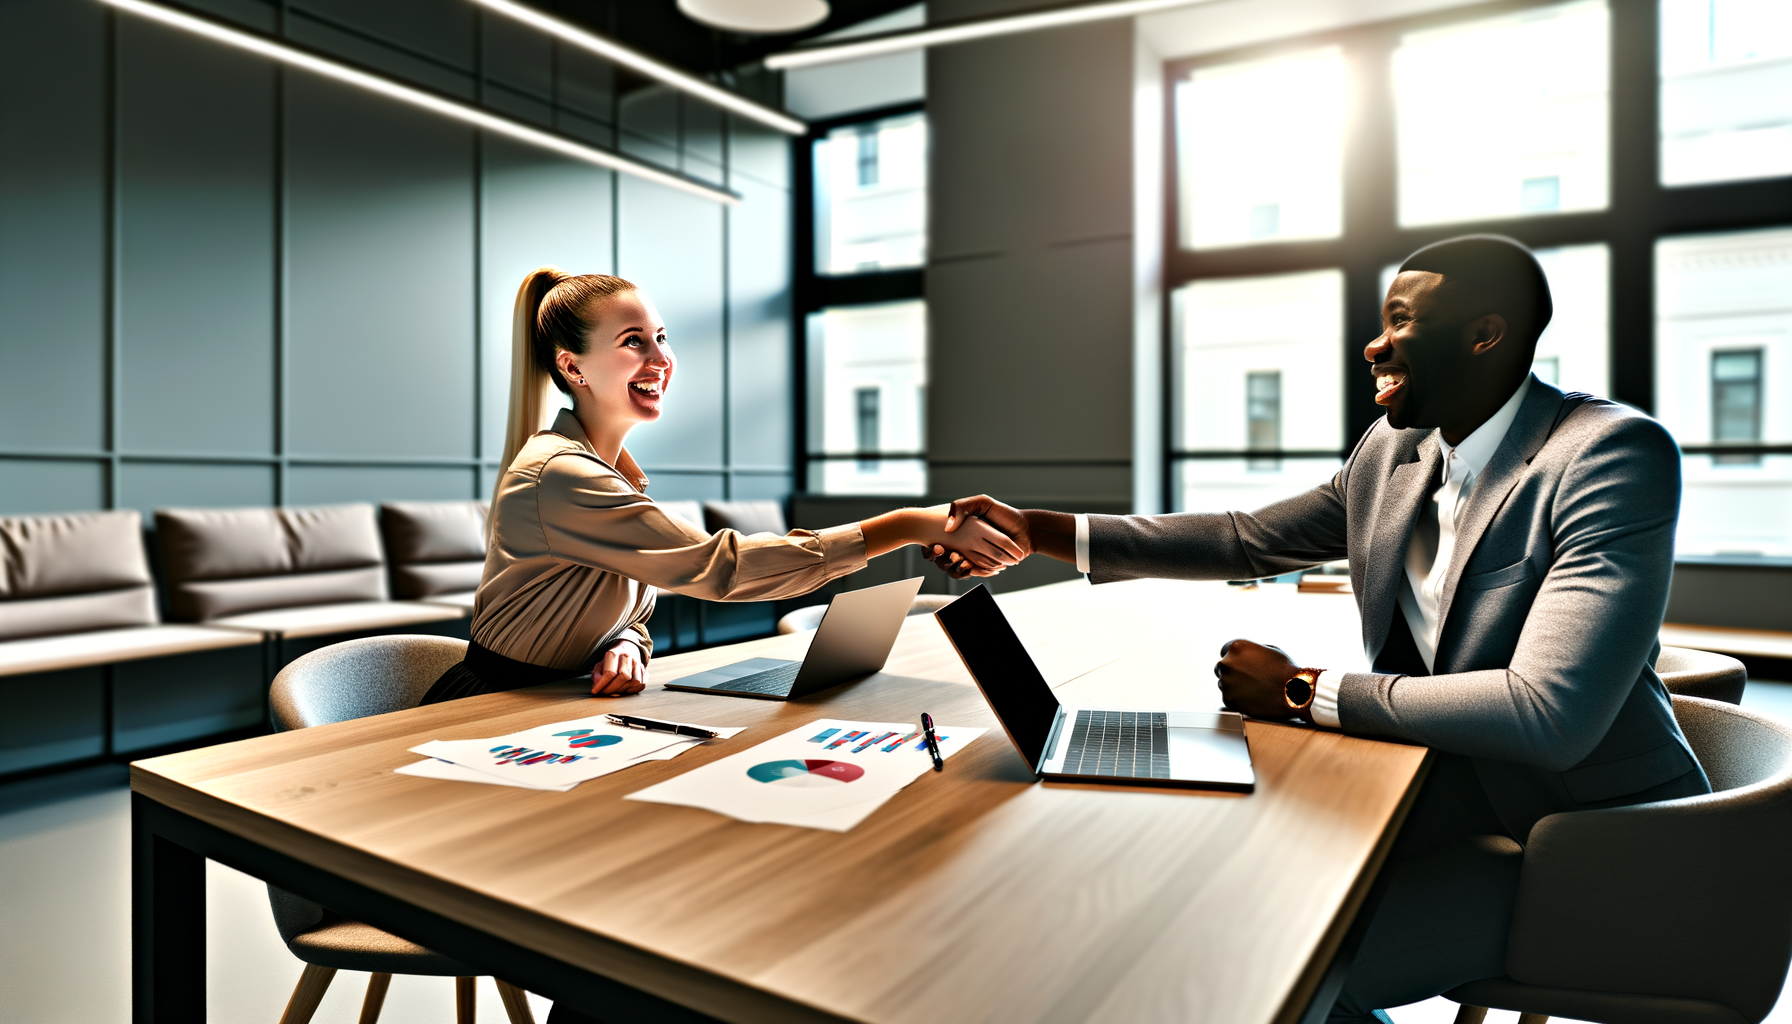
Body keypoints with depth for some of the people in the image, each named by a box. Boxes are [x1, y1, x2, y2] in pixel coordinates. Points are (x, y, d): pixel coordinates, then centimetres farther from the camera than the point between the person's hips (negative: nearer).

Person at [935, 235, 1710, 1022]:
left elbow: (1550, 717, -31)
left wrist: (1303, 692, -23)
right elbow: (1247, 541, 8)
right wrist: (1038, 531, 3)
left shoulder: (1615, 454, -22)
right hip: (1448, 785, 7)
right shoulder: (1392, 452, 1)